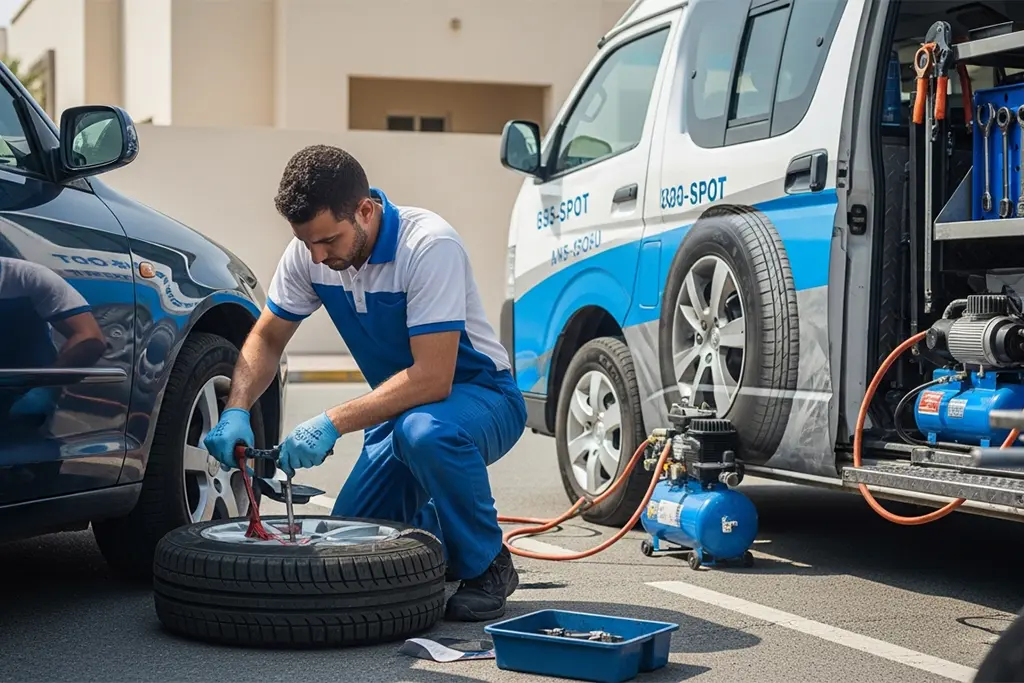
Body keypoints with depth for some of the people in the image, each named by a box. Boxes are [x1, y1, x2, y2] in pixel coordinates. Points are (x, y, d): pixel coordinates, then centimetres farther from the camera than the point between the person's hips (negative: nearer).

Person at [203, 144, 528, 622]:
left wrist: (332, 423, -36)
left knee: (426, 431, -39)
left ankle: (487, 566, -16)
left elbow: (433, 378, -33)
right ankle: (437, 528, 25)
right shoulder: (309, 252, -9)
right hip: (400, 406, 6)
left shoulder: (429, 245, -29)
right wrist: (236, 411, -14)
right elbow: (267, 338, 4)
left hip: (482, 396, -6)